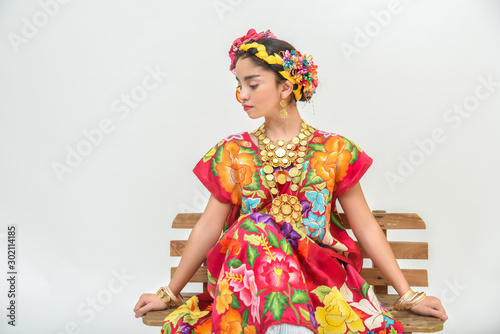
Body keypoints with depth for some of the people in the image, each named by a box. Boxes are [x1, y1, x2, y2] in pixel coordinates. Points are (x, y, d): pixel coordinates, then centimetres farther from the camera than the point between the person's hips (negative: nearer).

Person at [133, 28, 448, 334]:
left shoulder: (334, 150, 3)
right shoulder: (233, 153, 6)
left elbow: (366, 227, 7)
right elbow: (207, 229, 10)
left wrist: (409, 295, 7)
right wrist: (170, 293, 13)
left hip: (322, 275, -2)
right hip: (248, 279, 3)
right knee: (256, 227, -31)